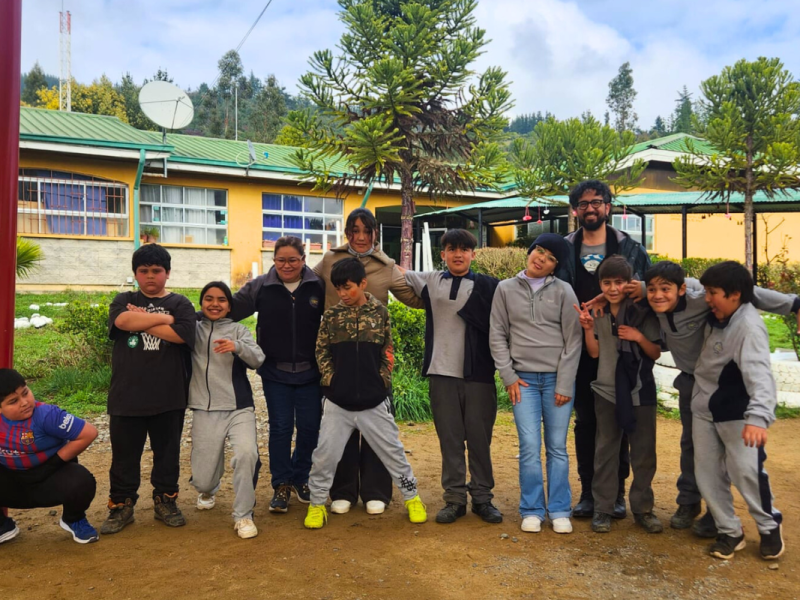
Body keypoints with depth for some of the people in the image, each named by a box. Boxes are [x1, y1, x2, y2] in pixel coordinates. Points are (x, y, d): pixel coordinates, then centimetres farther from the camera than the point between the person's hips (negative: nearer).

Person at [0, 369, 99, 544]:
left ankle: (74, 520, 4)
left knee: (80, 482, -34)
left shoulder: (45, 415, -24)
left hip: (51, 478, -4)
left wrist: (55, 462, -19)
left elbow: (89, 433, -27)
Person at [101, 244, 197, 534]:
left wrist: (142, 320, -9)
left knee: (167, 452, 11)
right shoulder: (124, 300, 8)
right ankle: (121, 505, 24)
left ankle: (165, 501, 26)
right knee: (124, 454, 10)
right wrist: (164, 318, -12)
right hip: (126, 395, 1)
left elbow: (180, 334, -15)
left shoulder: (180, 303, 4)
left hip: (169, 396, 0)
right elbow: (123, 321, -16)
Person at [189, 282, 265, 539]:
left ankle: (243, 516, -5)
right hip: (204, 411, 1)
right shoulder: (193, 329, 7)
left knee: (246, 453, -26)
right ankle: (208, 490, 44)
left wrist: (237, 347, -29)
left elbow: (258, 359, -10)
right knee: (202, 479, 5)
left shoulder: (239, 330, 3)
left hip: (239, 409, -1)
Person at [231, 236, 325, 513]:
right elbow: (230, 309, -6)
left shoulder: (319, 286, -4)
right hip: (275, 373, 0)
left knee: (309, 427, 8)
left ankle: (300, 478, 30)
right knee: (280, 427, 6)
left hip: (309, 372, 0)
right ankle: (281, 484, 21)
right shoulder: (260, 287, -3)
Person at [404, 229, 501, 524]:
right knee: (449, 440, 7)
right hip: (442, 374, 2)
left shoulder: (487, 286, 4)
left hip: (479, 375, -1)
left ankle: (482, 497, 20)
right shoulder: (430, 281, 9)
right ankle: (454, 498, 18)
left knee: (480, 439, 7)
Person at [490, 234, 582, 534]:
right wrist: (508, 376, -1)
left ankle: (560, 511, 17)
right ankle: (532, 511, 12)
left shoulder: (563, 291, 2)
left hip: (558, 378, 0)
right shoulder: (506, 289, 6)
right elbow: (498, 335, 7)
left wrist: (564, 384, -4)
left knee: (558, 447, 5)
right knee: (529, 446, -3)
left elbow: (573, 339, 0)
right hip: (523, 379, 0)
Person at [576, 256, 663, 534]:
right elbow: (594, 352, -2)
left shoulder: (643, 312, -4)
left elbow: (656, 353, -1)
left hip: (640, 391, -1)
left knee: (644, 453, 7)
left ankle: (643, 508, 23)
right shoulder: (596, 312, 0)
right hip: (607, 391, 1)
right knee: (606, 451, 7)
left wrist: (639, 337, -19)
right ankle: (602, 509, 16)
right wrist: (588, 329, -17)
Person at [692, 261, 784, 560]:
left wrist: (758, 416, -48)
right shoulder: (717, 315, -1)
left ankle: (770, 527, 21)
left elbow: (759, 373, -36)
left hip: (736, 412, -7)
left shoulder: (749, 327, -24)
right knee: (707, 474, 8)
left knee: (746, 471, -7)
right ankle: (729, 531, 23)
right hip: (704, 407, 7)